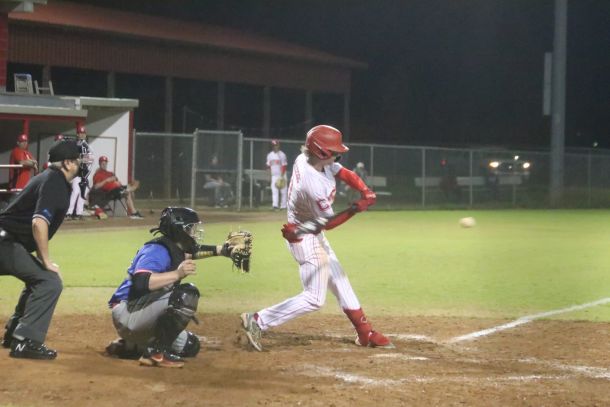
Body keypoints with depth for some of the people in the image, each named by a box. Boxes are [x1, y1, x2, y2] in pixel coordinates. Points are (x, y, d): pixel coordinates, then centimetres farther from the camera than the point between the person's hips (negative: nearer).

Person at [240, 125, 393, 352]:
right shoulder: (314, 186, -33)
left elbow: (346, 174, 0)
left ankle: (365, 333, 28)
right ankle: (257, 322, -7)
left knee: (339, 281, 17)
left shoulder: (305, 159, -8)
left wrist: (366, 193, -15)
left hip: (314, 235, 10)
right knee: (314, 299, -8)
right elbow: (328, 223, -21)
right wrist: (356, 209, -28)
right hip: (306, 239, -10)